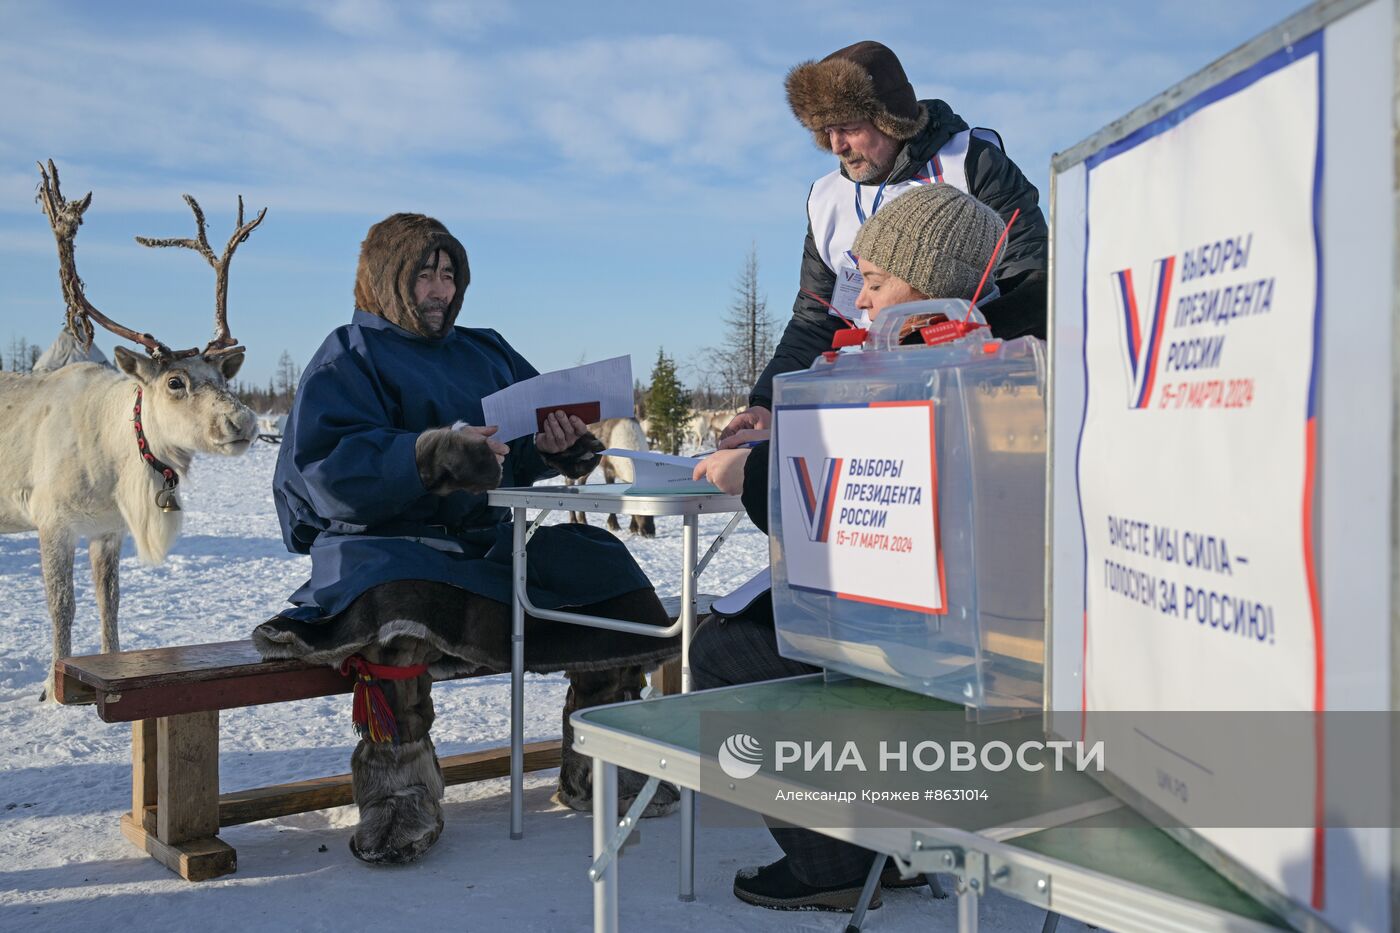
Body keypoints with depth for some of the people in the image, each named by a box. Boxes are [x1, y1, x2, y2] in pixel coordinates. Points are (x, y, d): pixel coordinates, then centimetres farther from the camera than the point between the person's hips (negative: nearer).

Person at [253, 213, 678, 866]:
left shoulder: (487, 353, 21)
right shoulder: (347, 358, 2)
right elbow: (326, 472, -14)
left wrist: (557, 443, -9)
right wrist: (431, 455, -30)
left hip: (488, 542, 6)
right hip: (384, 540, -6)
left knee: (600, 564, -9)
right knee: (396, 593, -39)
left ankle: (596, 770, 3)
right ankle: (398, 793, -23)